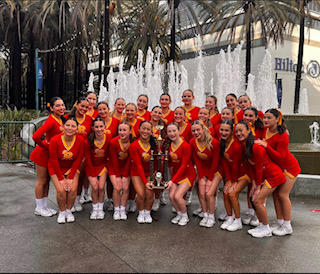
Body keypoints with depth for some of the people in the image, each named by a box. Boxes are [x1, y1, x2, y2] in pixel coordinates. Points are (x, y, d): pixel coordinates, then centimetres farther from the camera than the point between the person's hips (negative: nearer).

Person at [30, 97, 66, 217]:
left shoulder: (61, 119, -1)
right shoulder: (51, 121, -26)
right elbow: (36, 136, -35)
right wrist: (45, 146, -18)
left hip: (52, 154, 8)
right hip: (43, 153, -8)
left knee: (47, 180, 16)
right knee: (41, 181, 4)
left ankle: (45, 206, 28)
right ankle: (39, 208, 18)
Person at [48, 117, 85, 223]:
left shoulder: (80, 140, -18)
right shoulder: (55, 140, -23)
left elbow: (78, 160, -10)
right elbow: (54, 161, -16)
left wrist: (71, 178, -12)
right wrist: (61, 178, -15)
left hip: (72, 168, 2)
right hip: (57, 168, -1)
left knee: (73, 189, -16)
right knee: (61, 190, -18)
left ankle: (69, 211, 11)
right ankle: (62, 212, 8)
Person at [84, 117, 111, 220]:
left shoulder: (109, 137, -20)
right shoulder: (88, 142, -23)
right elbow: (88, 159, -15)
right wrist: (92, 176, -14)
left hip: (103, 165, 1)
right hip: (91, 166, -1)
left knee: (101, 187, -10)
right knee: (95, 187, -11)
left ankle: (100, 209, 10)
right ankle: (94, 209, 10)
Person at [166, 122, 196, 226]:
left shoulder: (185, 146, -21)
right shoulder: (170, 145, -1)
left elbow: (184, 165, -22)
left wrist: (172, 180, -25)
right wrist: (171, 175, 4)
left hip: (187, 174, -5)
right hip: (176, 174, 6)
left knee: (177, 196, -17)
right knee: (171, 196, -8)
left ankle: (185, 216, 9)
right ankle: (179, 214, 19)